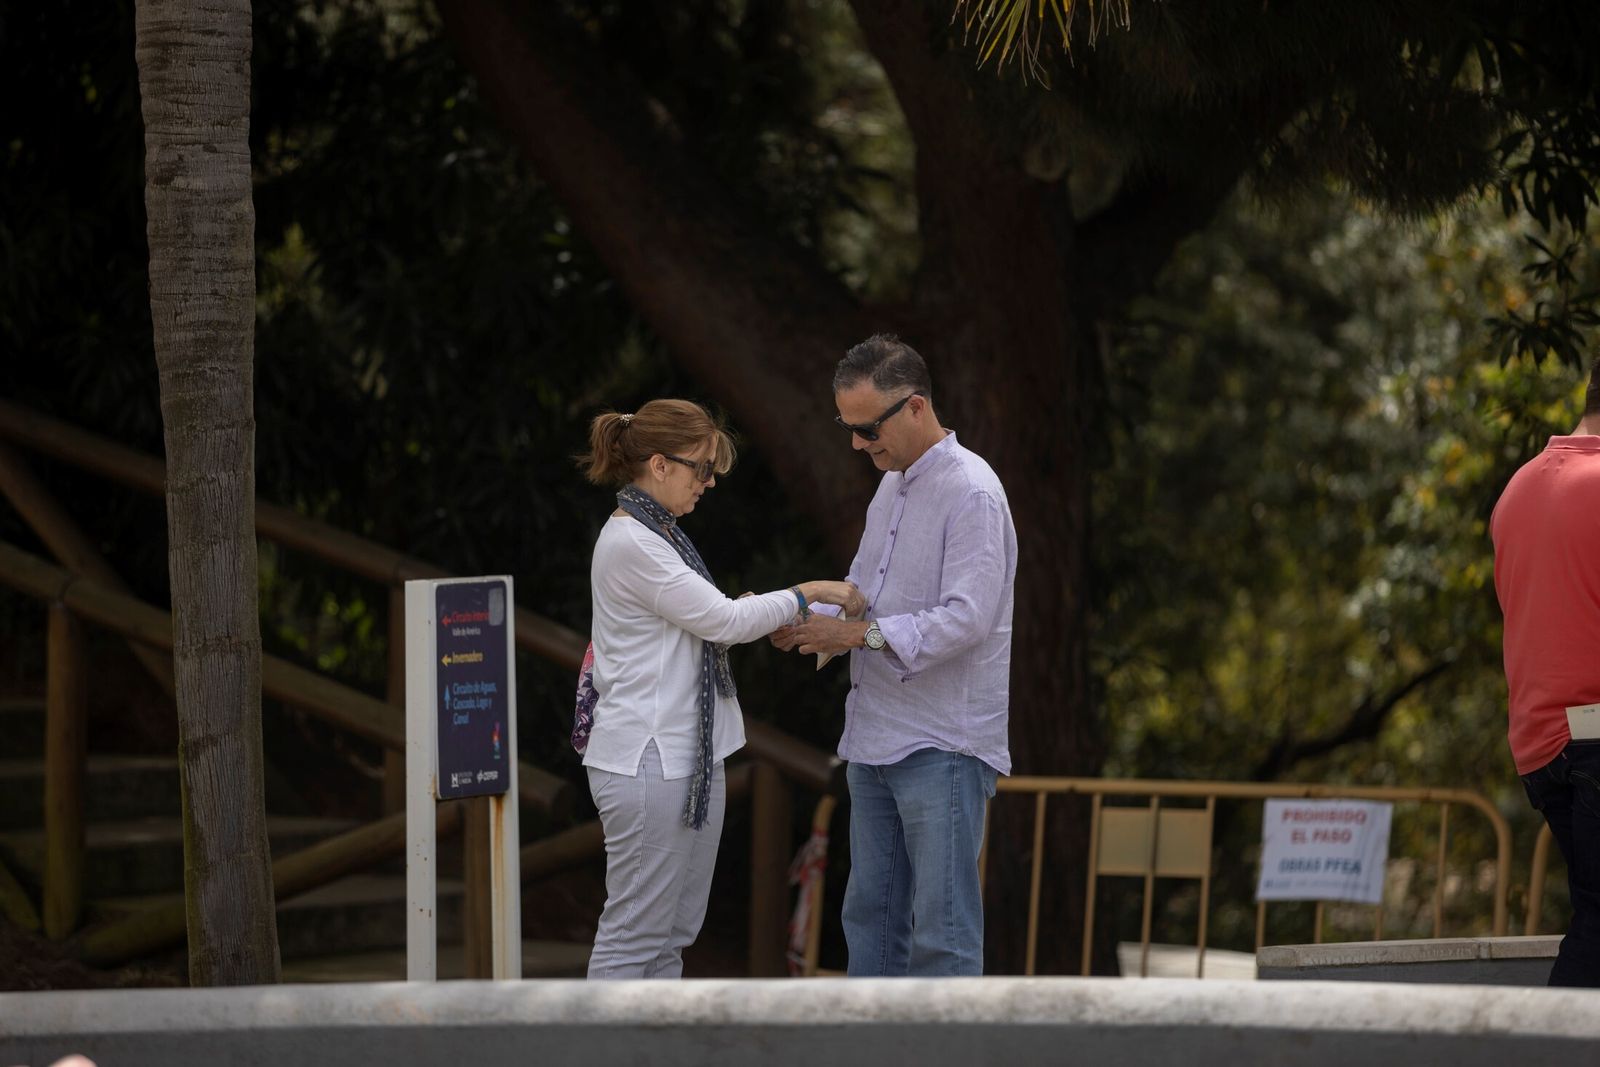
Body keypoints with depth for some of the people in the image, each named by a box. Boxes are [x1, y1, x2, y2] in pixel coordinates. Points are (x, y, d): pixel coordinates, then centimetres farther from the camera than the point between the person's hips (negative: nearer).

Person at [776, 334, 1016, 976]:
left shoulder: (971, 493, -14)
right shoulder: (892, 488, 16)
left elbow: (966, 617, -22)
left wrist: (862, 632, -22)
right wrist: (809, 618, 1)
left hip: (942, 748, -9)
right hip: (876, 741, 9)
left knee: (942, 926, -7)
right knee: (871, 913, 13)